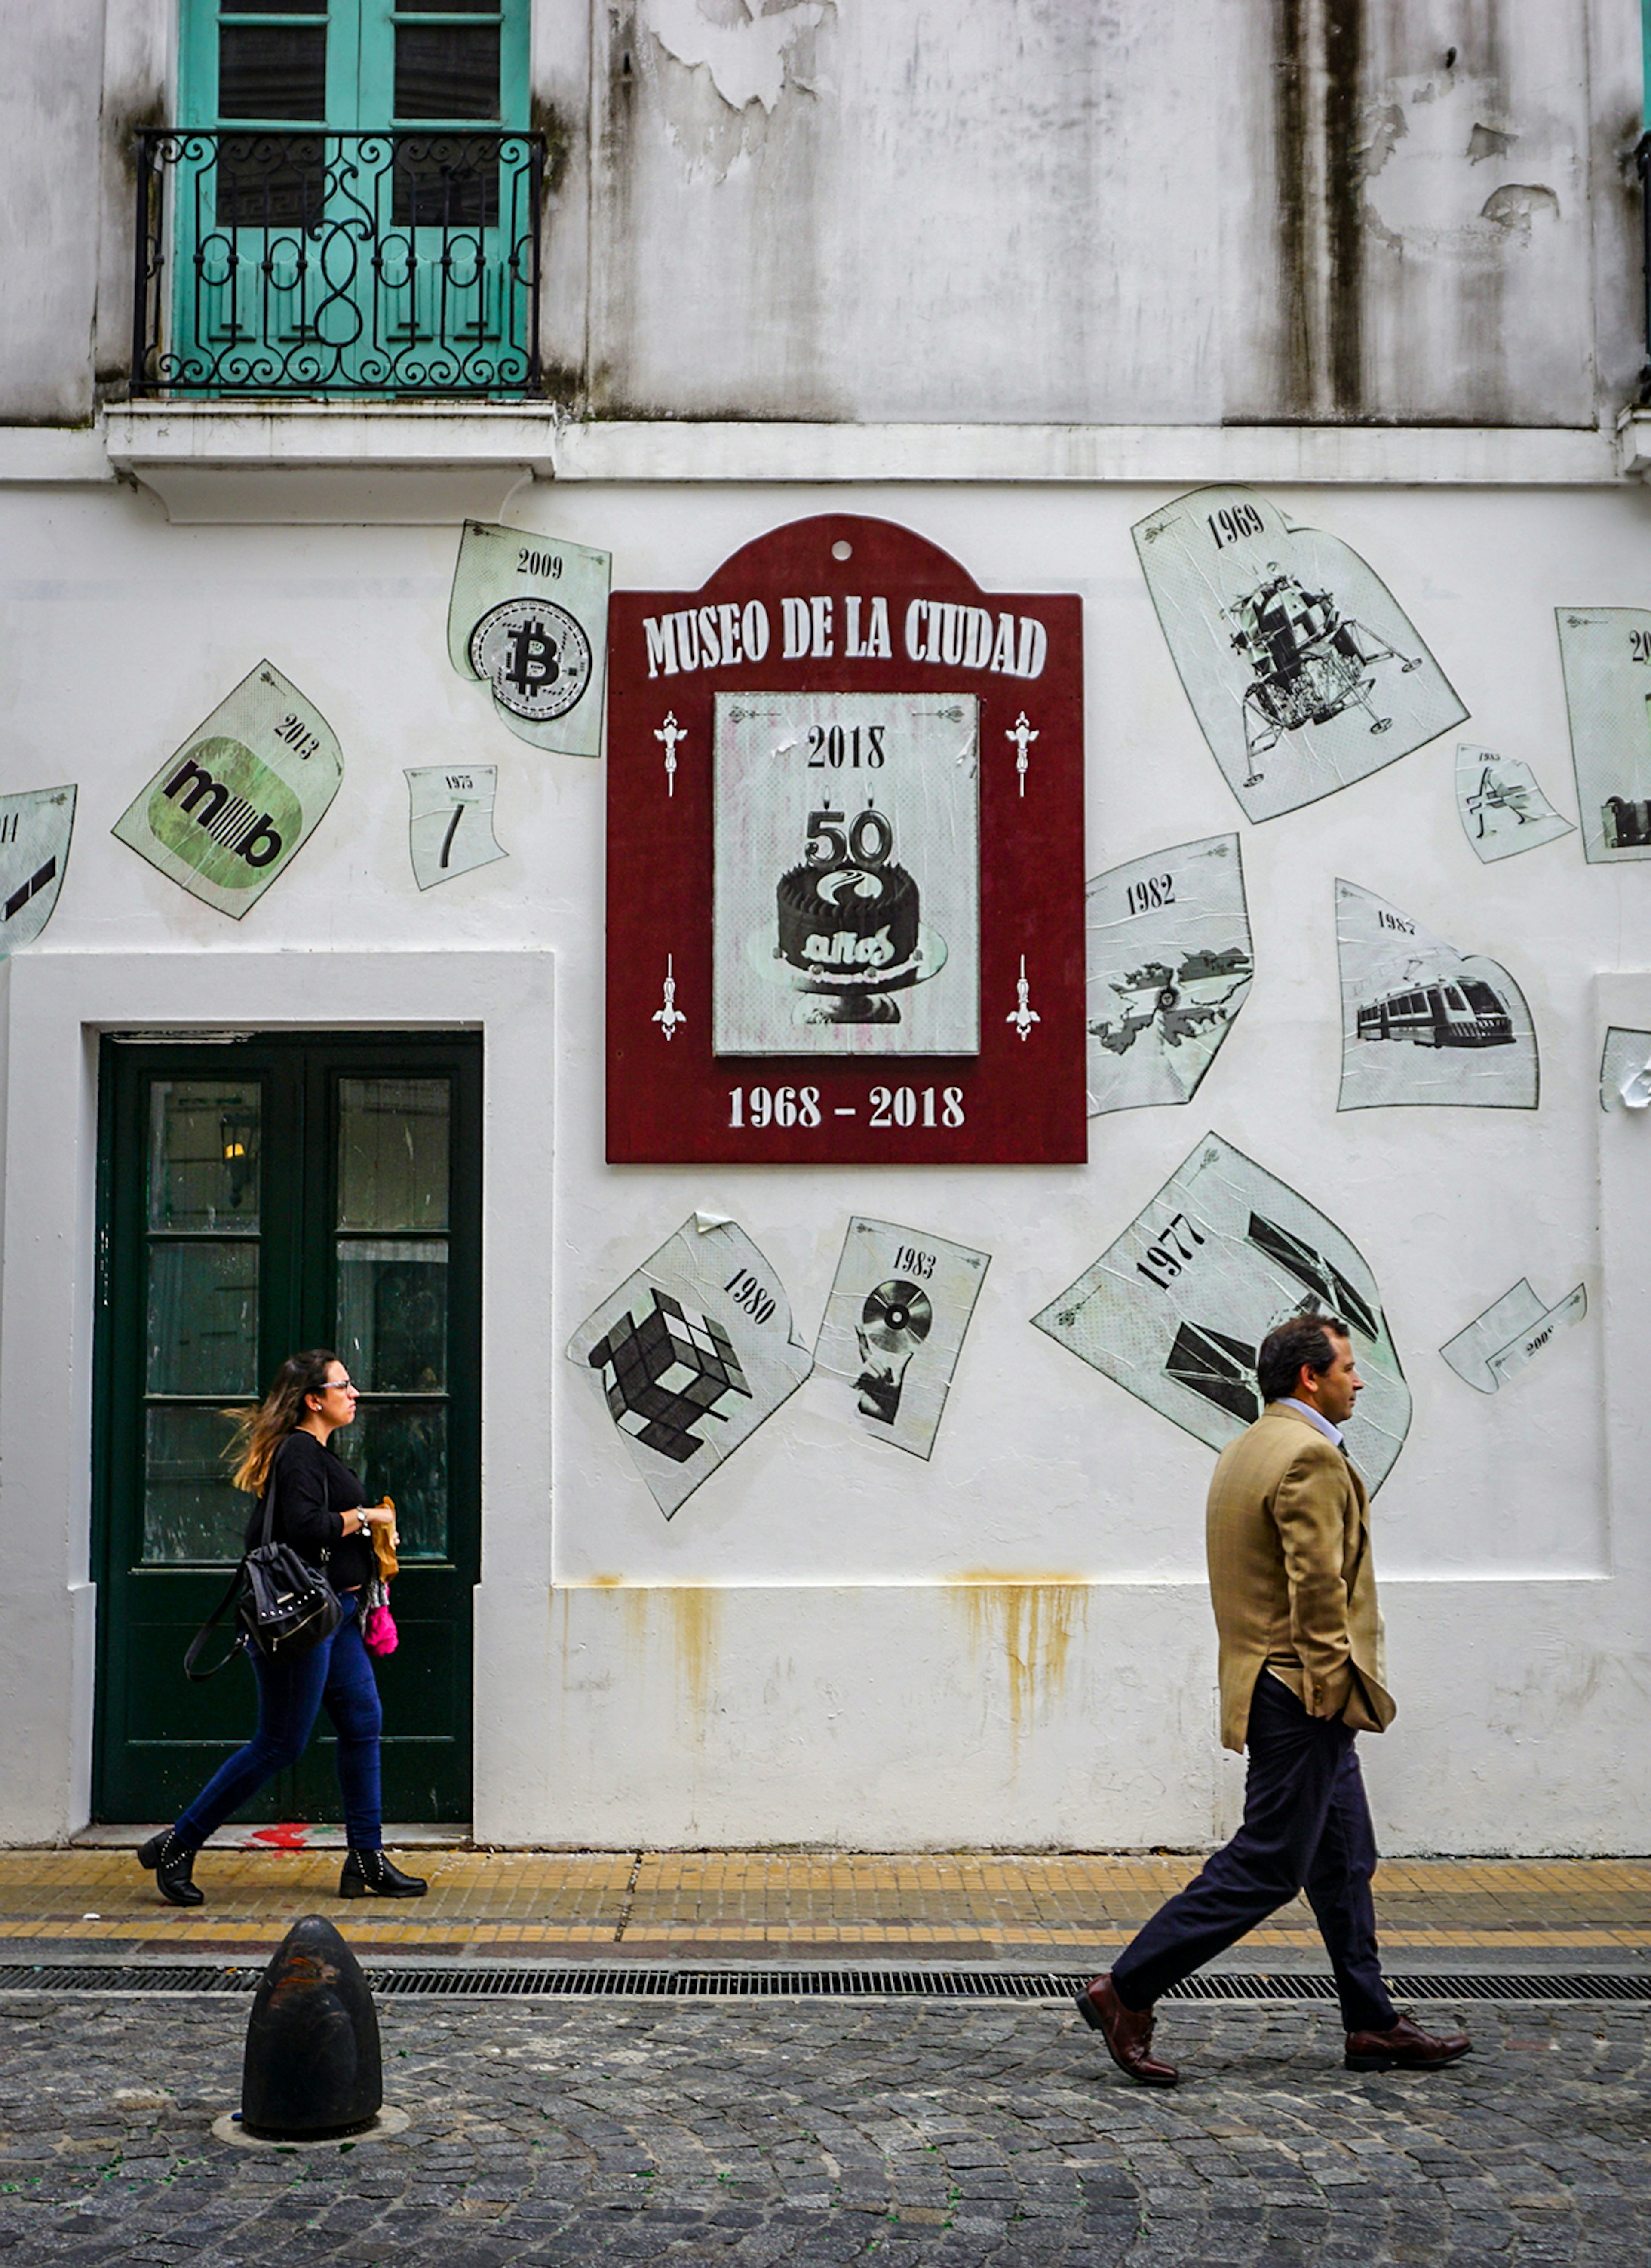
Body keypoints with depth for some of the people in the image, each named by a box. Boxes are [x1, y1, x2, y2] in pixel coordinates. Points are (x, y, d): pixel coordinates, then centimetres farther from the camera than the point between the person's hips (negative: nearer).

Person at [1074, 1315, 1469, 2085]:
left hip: (1284, 1693, 11)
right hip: (1302, 1697, -11)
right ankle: (1126, 1992, -1)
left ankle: (1372, 2026, 23)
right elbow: (1317, 1584, -22)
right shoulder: (1310, 1457, -17)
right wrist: (1331, 1688, -17)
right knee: (1265, 1865, -5)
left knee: (1344, 1861, 15)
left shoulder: (1246, 1450, 15)